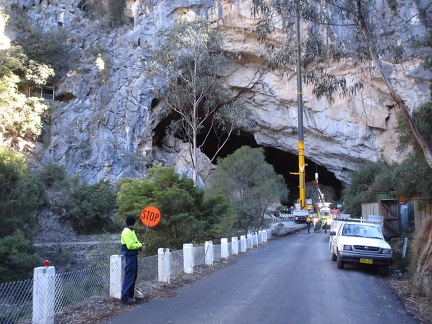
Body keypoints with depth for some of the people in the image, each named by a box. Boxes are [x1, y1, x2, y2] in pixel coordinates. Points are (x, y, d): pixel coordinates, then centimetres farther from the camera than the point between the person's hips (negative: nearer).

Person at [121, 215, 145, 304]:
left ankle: (131, 295, 23)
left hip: (133, 256, 10)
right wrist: (140, 245, -11)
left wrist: (140, 246, -1)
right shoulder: (127, 232, -17)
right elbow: (130, 245, -24)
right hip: (129, 257, -10)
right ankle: (125, 297, -4)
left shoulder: (131, 231, 16)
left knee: (133, 276, 15)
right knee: (129, 277, -8)